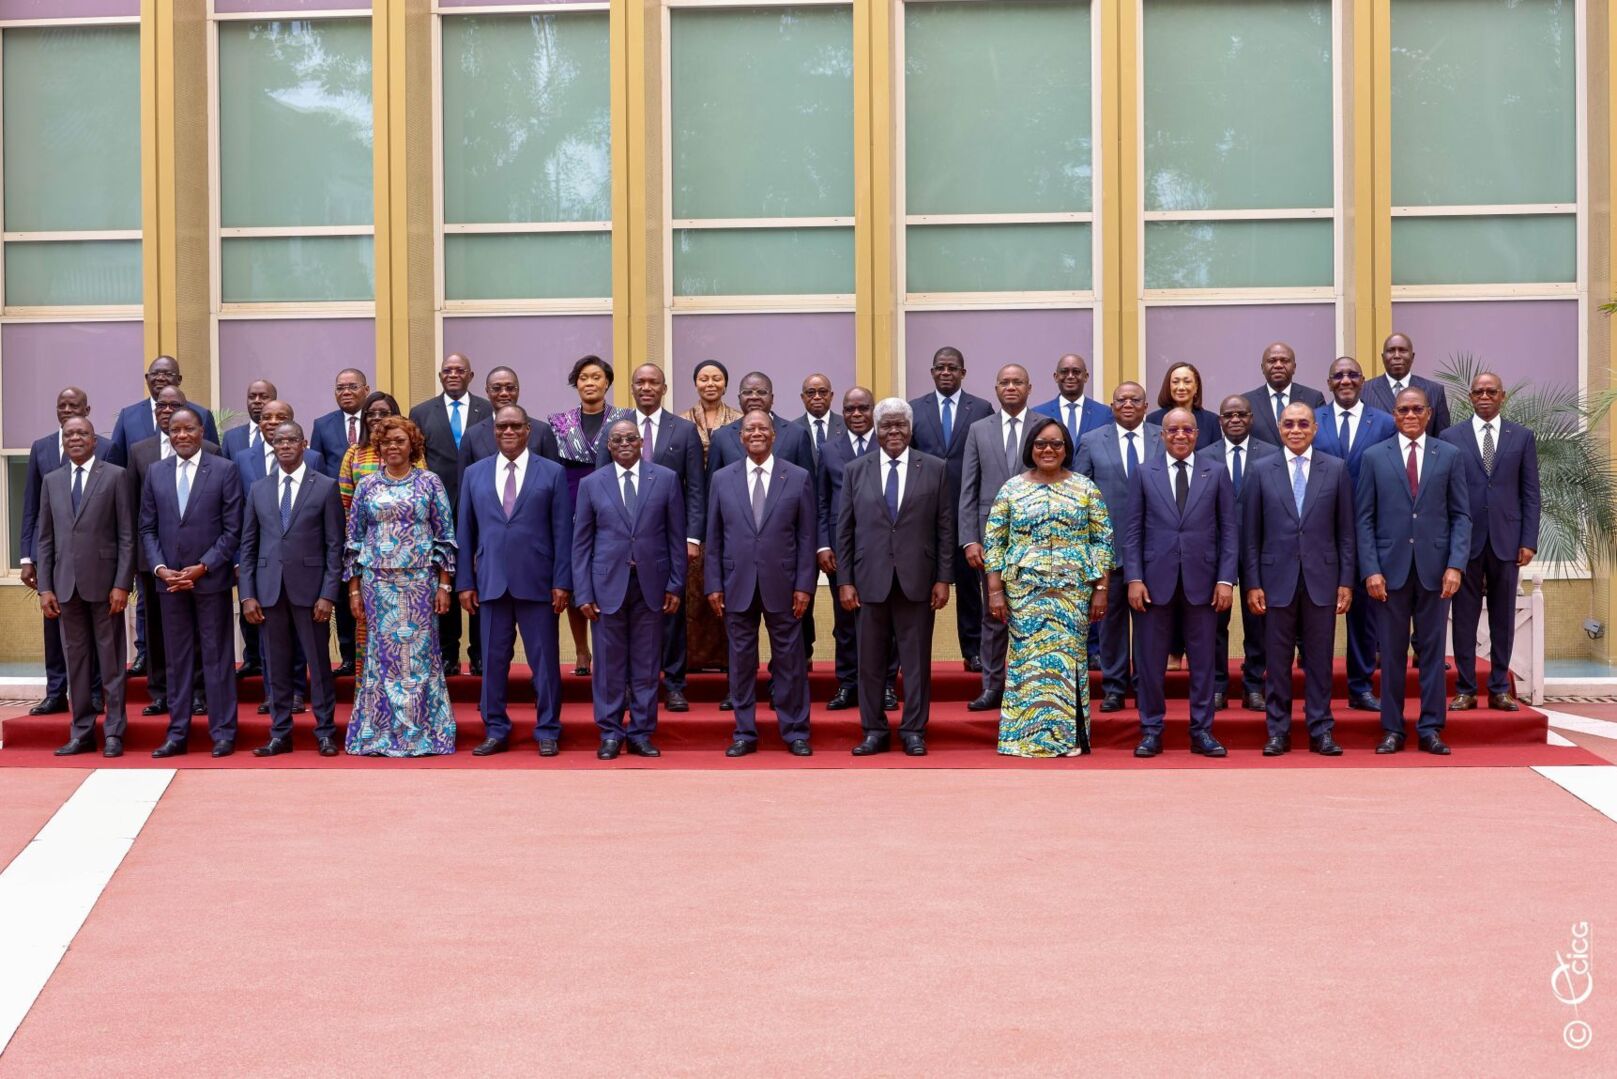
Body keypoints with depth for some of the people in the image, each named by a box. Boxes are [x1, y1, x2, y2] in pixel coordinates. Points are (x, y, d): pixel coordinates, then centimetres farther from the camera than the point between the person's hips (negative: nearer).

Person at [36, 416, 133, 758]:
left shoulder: (114, 476, 0)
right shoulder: (51, 481, 12)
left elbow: (127, 535, -3)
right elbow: (46, 539, 12)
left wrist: (122, 584, -10)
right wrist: (45, 587, 4)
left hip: (103, 582, -4)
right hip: (66, 584, 4)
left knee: (110, 661, 2)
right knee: (76, 661, 8)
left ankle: (113, 733, 8)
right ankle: (82, 732, 14)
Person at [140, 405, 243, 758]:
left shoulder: (224, 470, -3)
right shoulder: (155, 472, 8)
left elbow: (233, 529, -6)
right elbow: (147, 528, 9)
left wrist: (202, 567, -13)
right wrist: (160, 568, -6)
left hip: (211, 578, -3)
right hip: (169, 579, 3)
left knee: (217, 656, 2)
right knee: (177, 658, 9)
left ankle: (222, 732, 8)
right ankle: (177, 733, 14)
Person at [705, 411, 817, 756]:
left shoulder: (798, 478, 2)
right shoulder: (722, 479, 6)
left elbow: (806, 536, 1)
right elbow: (714, 537, 7)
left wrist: (804, 585, -4)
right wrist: (713, 585, 1)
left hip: (781, 585, -1)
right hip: (737, 585, 1)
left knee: (790, 659, 4)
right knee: (741, 660, 7)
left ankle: (795, 732, 15)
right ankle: (745, 733, 16)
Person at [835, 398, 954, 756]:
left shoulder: (935, 469, 3)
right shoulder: (856, 471, 6)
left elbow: (945, 528, 3)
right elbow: (844, 530, 6)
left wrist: (943, 578, -2)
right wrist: (845, 581, 1)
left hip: (917, 579, -1)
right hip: (871, 579, 1)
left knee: (916, 659, 5)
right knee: (871, 660, 6)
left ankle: (914, 731, 14)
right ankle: (875, 730, 16)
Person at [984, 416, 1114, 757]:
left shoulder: (1085, 488, 5)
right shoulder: (1011, 488, 5)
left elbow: (1102, 540, 4)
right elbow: (993, 542, 4)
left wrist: (1101, 589, -2)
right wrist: (995, 591, -2)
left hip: (1073, 591, 0)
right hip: (1025, 591, 0)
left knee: (1067, 658, 0)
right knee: (1027, 659, 0)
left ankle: (1067, 736, 9)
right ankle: (1029, 734, 8)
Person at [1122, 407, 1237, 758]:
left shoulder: (1216, 473, 7)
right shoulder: (1143, 473, 6)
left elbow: (1228, 529, 4)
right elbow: (1132, 530, 4)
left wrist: (1226, 579, -3)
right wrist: (1134, 578, -5)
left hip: (1201, 581, 0)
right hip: (1156, 580, 0)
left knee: (1202, 661, 6)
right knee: (1151, 661, 4)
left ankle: (1202, 732, 15)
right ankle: (1151, 731, 13)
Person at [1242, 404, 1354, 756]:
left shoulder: (1336, 469, 5)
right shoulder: (1261, 471, 4)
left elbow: (1346, 531, 5)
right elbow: (1251, 534, 4)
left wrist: (1346, 581, 0)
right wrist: (1252, 584, -2)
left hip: (1321, 578, 0)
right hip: (1277, 579, 0)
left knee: (1319, 658, 5)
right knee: (1277, 660, 4)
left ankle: (1321, 731, 13)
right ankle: (1278, 732, 12)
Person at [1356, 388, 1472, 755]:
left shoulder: (1450, 455, 7)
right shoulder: (1374, 457, 5)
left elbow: (1461, 515, 4)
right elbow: (1365, 518, 3)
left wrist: (1456, 564, -7)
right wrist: (1370, 570, -6)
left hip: (1434, 568, 0)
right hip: (1390, 567, 0)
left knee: (1432, 649, 5)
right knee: (1391, 652, 4)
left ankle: (1430, 728, 12)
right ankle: (1392, 729, 11)